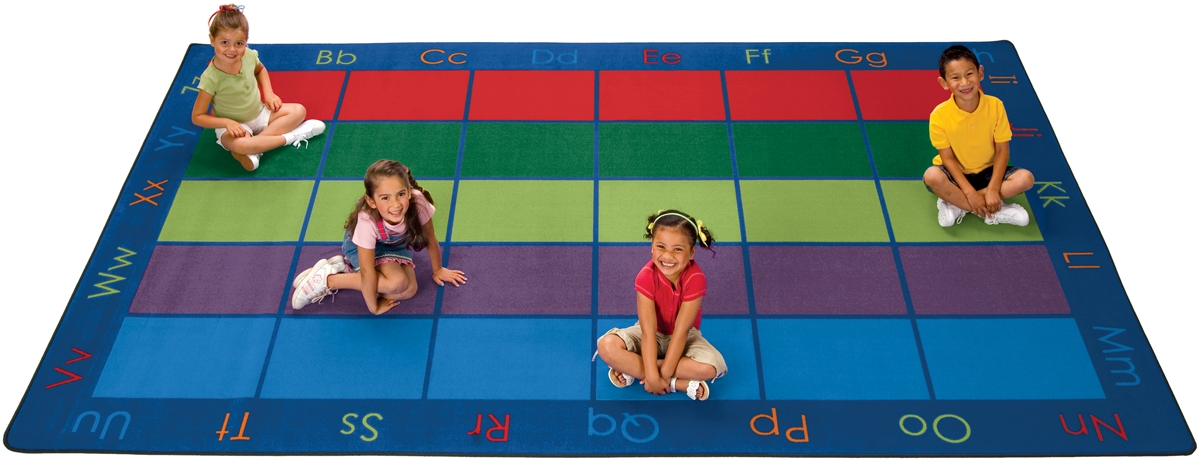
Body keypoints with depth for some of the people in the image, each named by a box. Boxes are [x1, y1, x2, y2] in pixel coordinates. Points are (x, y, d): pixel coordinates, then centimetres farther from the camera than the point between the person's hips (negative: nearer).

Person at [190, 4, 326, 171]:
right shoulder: (211, 78, -26)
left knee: (298, 110, -10)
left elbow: (260, 70, 14)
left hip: (260, 114, 6)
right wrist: (227, 122, -31)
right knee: (238, 144, -38)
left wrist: (269, 94, -1)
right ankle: (292, 136, -20)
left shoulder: (249, 56, -14)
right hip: (234, 126, -6)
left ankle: (251, 149, -20)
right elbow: (197, 117, -18)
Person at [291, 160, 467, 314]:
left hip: (395, 245, 5)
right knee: (397, 282, -29)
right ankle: (327, 278, -13)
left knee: (409, 290, -15)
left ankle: (346, 268, 0)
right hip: (361, 247, -4)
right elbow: (367, 272, -31)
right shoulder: (367, 221, -40)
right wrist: (373, 307, -23)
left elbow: (430, 238, -15)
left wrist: (438, 269, -2)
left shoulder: (418, 202, -35)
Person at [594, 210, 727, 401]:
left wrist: (663, 373, -28)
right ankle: (681, 383, -24)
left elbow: (681, 331, -26)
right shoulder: (646, 276, -26)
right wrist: (652, 376, -33)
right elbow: (649, 332, -28)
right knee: (607, 346, -27)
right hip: (653, 333, 1)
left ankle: (632, 370, -21)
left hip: (684, 336, 0)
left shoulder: (695, 278, -28)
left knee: (711, 367, -31)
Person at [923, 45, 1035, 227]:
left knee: (1026, 178, -21)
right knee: (932, 176, -34)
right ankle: (996, 211, -23)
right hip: (956, 173, -2)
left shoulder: (995, 106, -15)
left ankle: (956, 204, -19)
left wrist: (993, 189, -22)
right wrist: (970, 193, -24)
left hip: (987, 172, 2)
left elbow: (1002, 150, -10)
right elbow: (947, 158, -15)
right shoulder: (940, 115, -19)